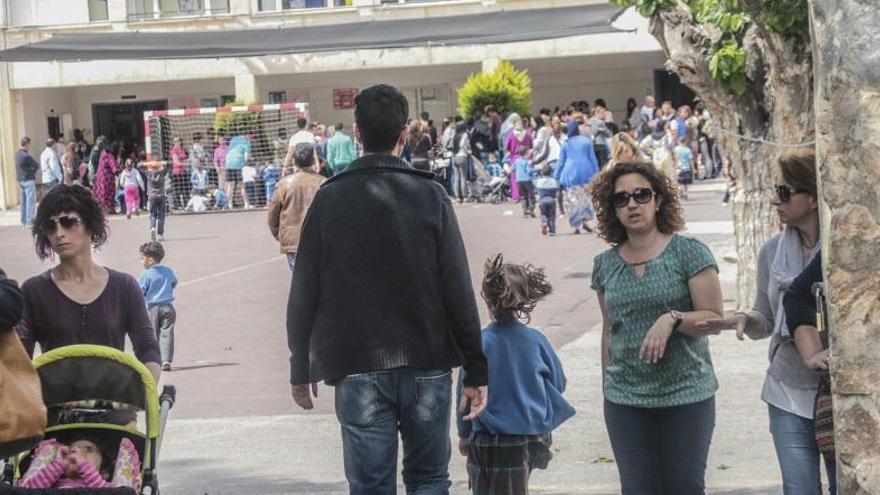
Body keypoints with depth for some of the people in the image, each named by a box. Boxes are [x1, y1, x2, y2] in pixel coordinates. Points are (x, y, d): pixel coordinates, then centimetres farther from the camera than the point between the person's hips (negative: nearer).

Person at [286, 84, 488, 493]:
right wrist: (476, 370, 1)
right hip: (427, 366, 0)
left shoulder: (329, 199, -1)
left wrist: (301, 370, 11)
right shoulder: (430, 196, -2)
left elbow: (304, 294, 1)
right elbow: (458, 290, -5)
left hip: (358, 370, 0)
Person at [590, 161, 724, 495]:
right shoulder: (606, 264, 9)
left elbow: (714, 318, -7)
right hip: (625, 400, 3)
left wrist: (673, 319, -24)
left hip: (686, 395, -3)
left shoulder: (689, 252, -4)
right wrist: (607, 387, 18)